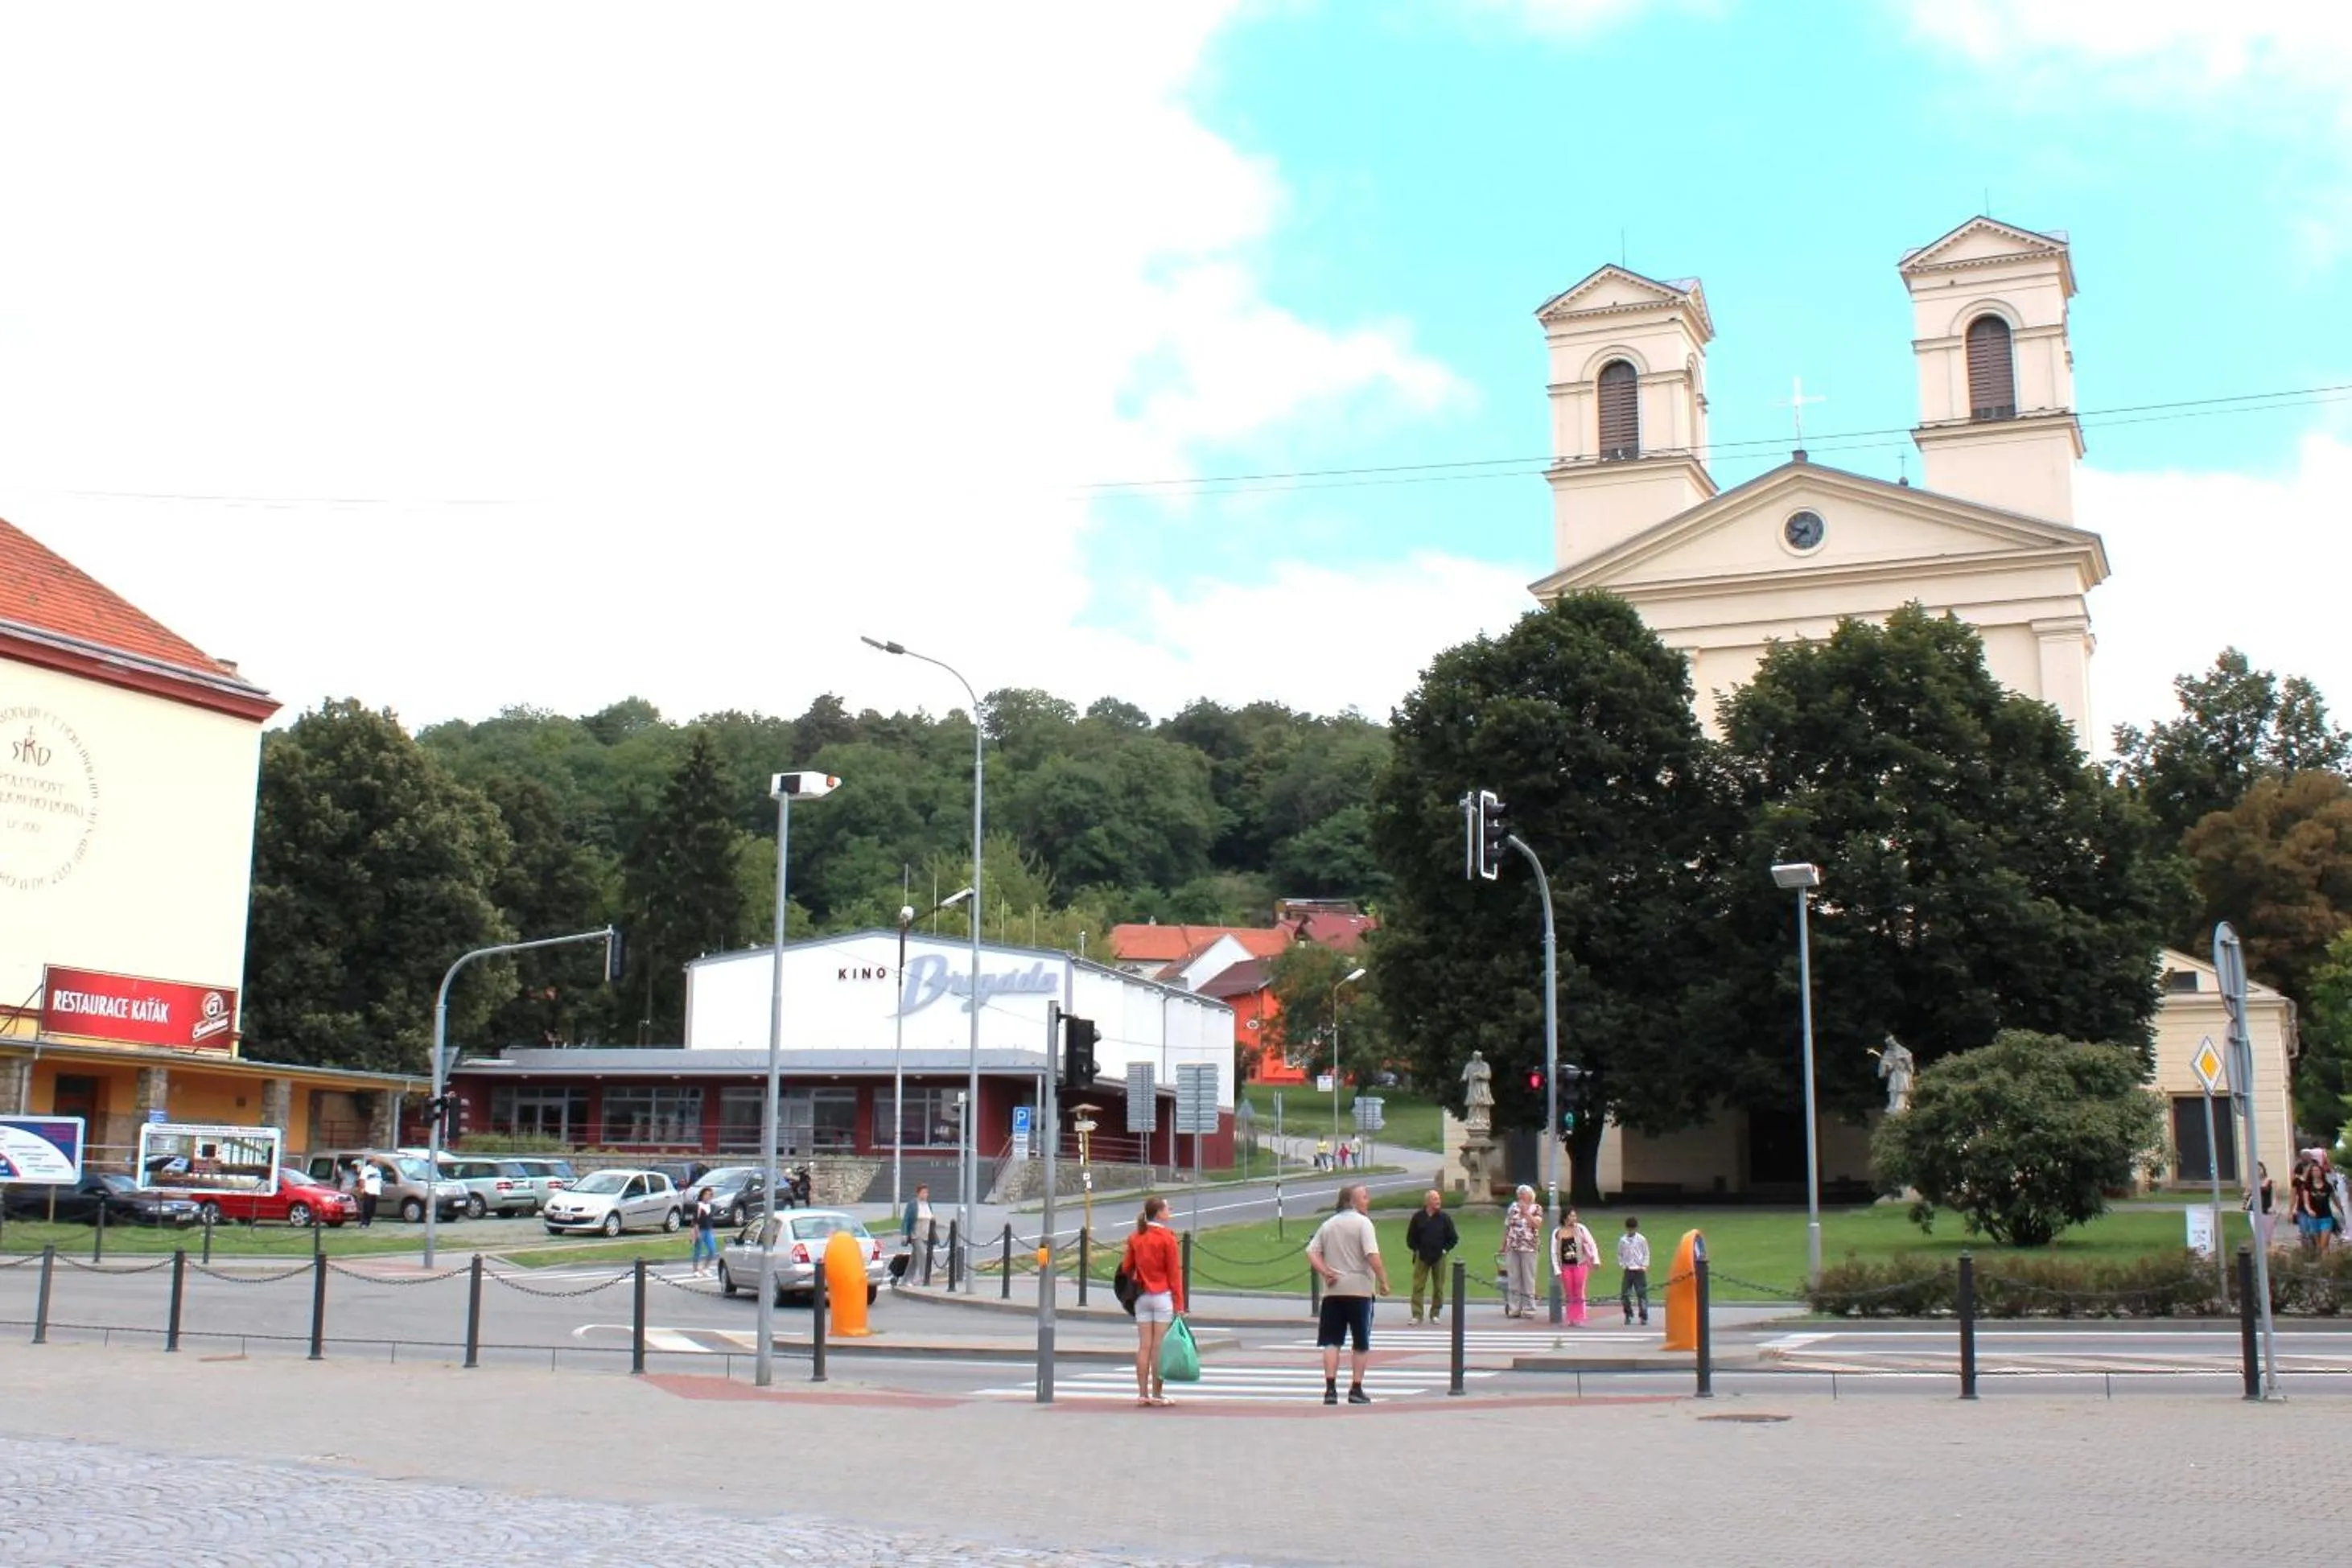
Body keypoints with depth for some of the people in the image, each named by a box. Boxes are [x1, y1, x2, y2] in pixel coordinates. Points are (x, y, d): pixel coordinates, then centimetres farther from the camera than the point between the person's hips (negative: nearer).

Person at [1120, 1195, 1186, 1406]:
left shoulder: (1135, 1239, 4)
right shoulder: (1167, 1238, -10)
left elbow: (1126, 1267, 8)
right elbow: (1174, 1272, -10)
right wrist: (1179, 1303, -7)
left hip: (1142, 1297, 5)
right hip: (1163, 1296, -5)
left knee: (1144, 1346, 7)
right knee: (1160, 1347, 0)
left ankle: (1142, 1393, 8)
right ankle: (1157, 1394, 2)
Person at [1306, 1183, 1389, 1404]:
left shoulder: (1328, 1224, 11)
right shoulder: (1362, 1223, -8)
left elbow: (1311, 1252, 5)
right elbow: (1373, 1257, -18)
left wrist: (1326, 1272, 0)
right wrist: (1383, 1282, -10)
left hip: (1333, 1291, 4)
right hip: (1359, 1289, -4)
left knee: (1332, 1341, 4)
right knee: (1361, 1344, 7)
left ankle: (1330, 1388, -7)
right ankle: (1356, 1390, 7)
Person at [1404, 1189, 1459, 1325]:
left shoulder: (1444, 1218, -1)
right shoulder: (1418, 1217, -1)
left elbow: (1453, 1238, 5)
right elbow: (1410, 1237, 8)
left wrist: (1445, 1249, -2)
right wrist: (1416, 1250, 0)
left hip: (1439, 1257, 0)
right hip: (1422, 1257, 0)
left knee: (1438, 1287, 6)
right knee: (1418, 1286, -4)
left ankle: (1435, 1314, 16)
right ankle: (1417, 1315, 0)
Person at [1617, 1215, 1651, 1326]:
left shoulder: (1642, 1239, 0)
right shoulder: (1622, 1240, 4)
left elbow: (1646, 1254, 5)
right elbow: (1620, 1255, 11)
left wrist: (1645, 1266, -4)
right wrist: (1622, 1265, 0)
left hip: (1639, 1270, -2)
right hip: (1627, 1270, 2)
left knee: (1642, 1294, -3)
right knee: (1624, 1294, -2)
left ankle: (1644, 1317, 4)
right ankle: (1628, 1315, 12)